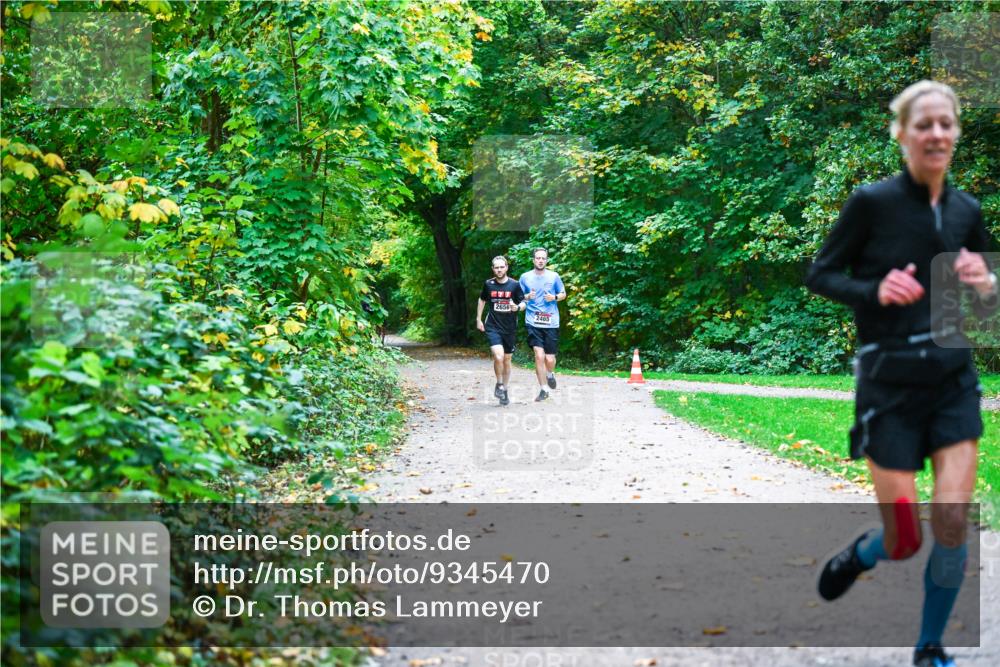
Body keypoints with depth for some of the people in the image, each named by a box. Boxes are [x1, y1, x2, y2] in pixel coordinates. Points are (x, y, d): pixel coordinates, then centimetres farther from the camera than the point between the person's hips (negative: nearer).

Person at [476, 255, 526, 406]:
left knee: (507, 360, 10)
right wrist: (478, 319, 14)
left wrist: (517, 307, -20)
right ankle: (499, 384, 3)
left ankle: (505, 390, 25)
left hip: (510, 328, 1)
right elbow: (482, 300, 18)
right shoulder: (488, 284, 0)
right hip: (492, 327, -1)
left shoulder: (514, 285, -3)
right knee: (498, 356, -20)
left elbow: (524, 303, 2)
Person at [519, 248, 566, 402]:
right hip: (533, 323, -1)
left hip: (551, 323, 1)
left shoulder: (554, 276, 5)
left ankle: (550, 374, 37)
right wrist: (527, 297, -9)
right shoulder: (525, 277, 5)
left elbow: (563, 294, 14)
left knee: (550, 358, 0)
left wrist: (554, 297, -7)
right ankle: (543, 390, 0)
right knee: (539, 356, -13)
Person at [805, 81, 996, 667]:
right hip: (889, 382, -3)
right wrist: (875, 291, -20)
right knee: (905, 542, -1)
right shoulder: (872, 201, -10)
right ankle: (860, 554, 37)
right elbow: (819, 275, -2)